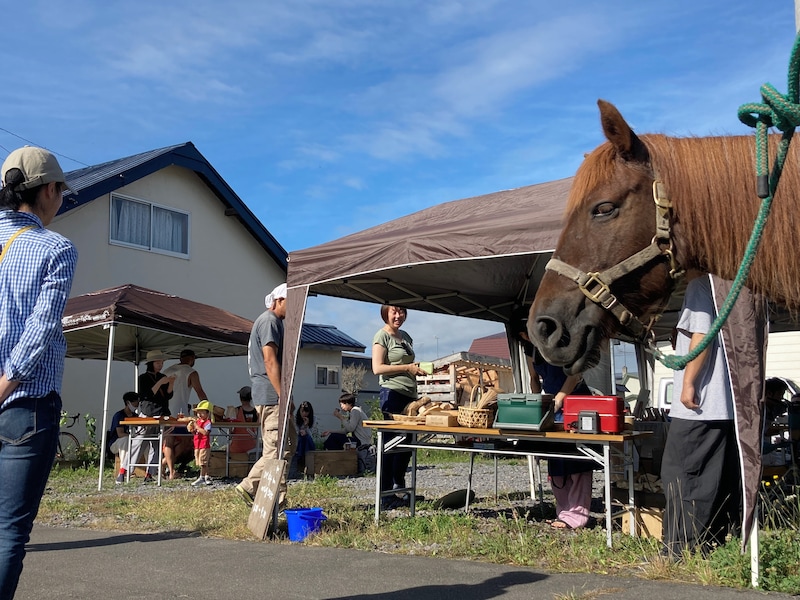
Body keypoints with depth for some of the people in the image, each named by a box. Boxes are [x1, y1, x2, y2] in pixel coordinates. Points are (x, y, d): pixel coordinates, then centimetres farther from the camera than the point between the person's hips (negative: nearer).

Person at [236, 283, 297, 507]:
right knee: (275, 449, -7)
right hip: (271, 396, -10)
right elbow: (270, 361, -20)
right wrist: (283, 395, -21)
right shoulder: (269, 321, -11)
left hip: (274, 397, 10)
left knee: (289, 443, 11)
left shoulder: (275, 322, 21)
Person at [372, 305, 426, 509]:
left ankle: (400, 488, 29)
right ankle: (385, 495, 1)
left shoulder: (406, 337, 19)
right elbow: (377, 368, -14)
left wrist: (416, 369, 10)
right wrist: (407, 368, -16)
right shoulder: (382, 336, -5)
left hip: (409, 394, 8)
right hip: (393, 394, -8)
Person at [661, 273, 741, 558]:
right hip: (727, 405, 9)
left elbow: (702, 337, -17)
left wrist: (688, 383, -16)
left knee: (680, 474, -6)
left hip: (700, 405, -9)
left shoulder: (699, 287, -6)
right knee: (722, 479, 10)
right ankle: (715, 543, 16)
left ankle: (680, 549, -5)